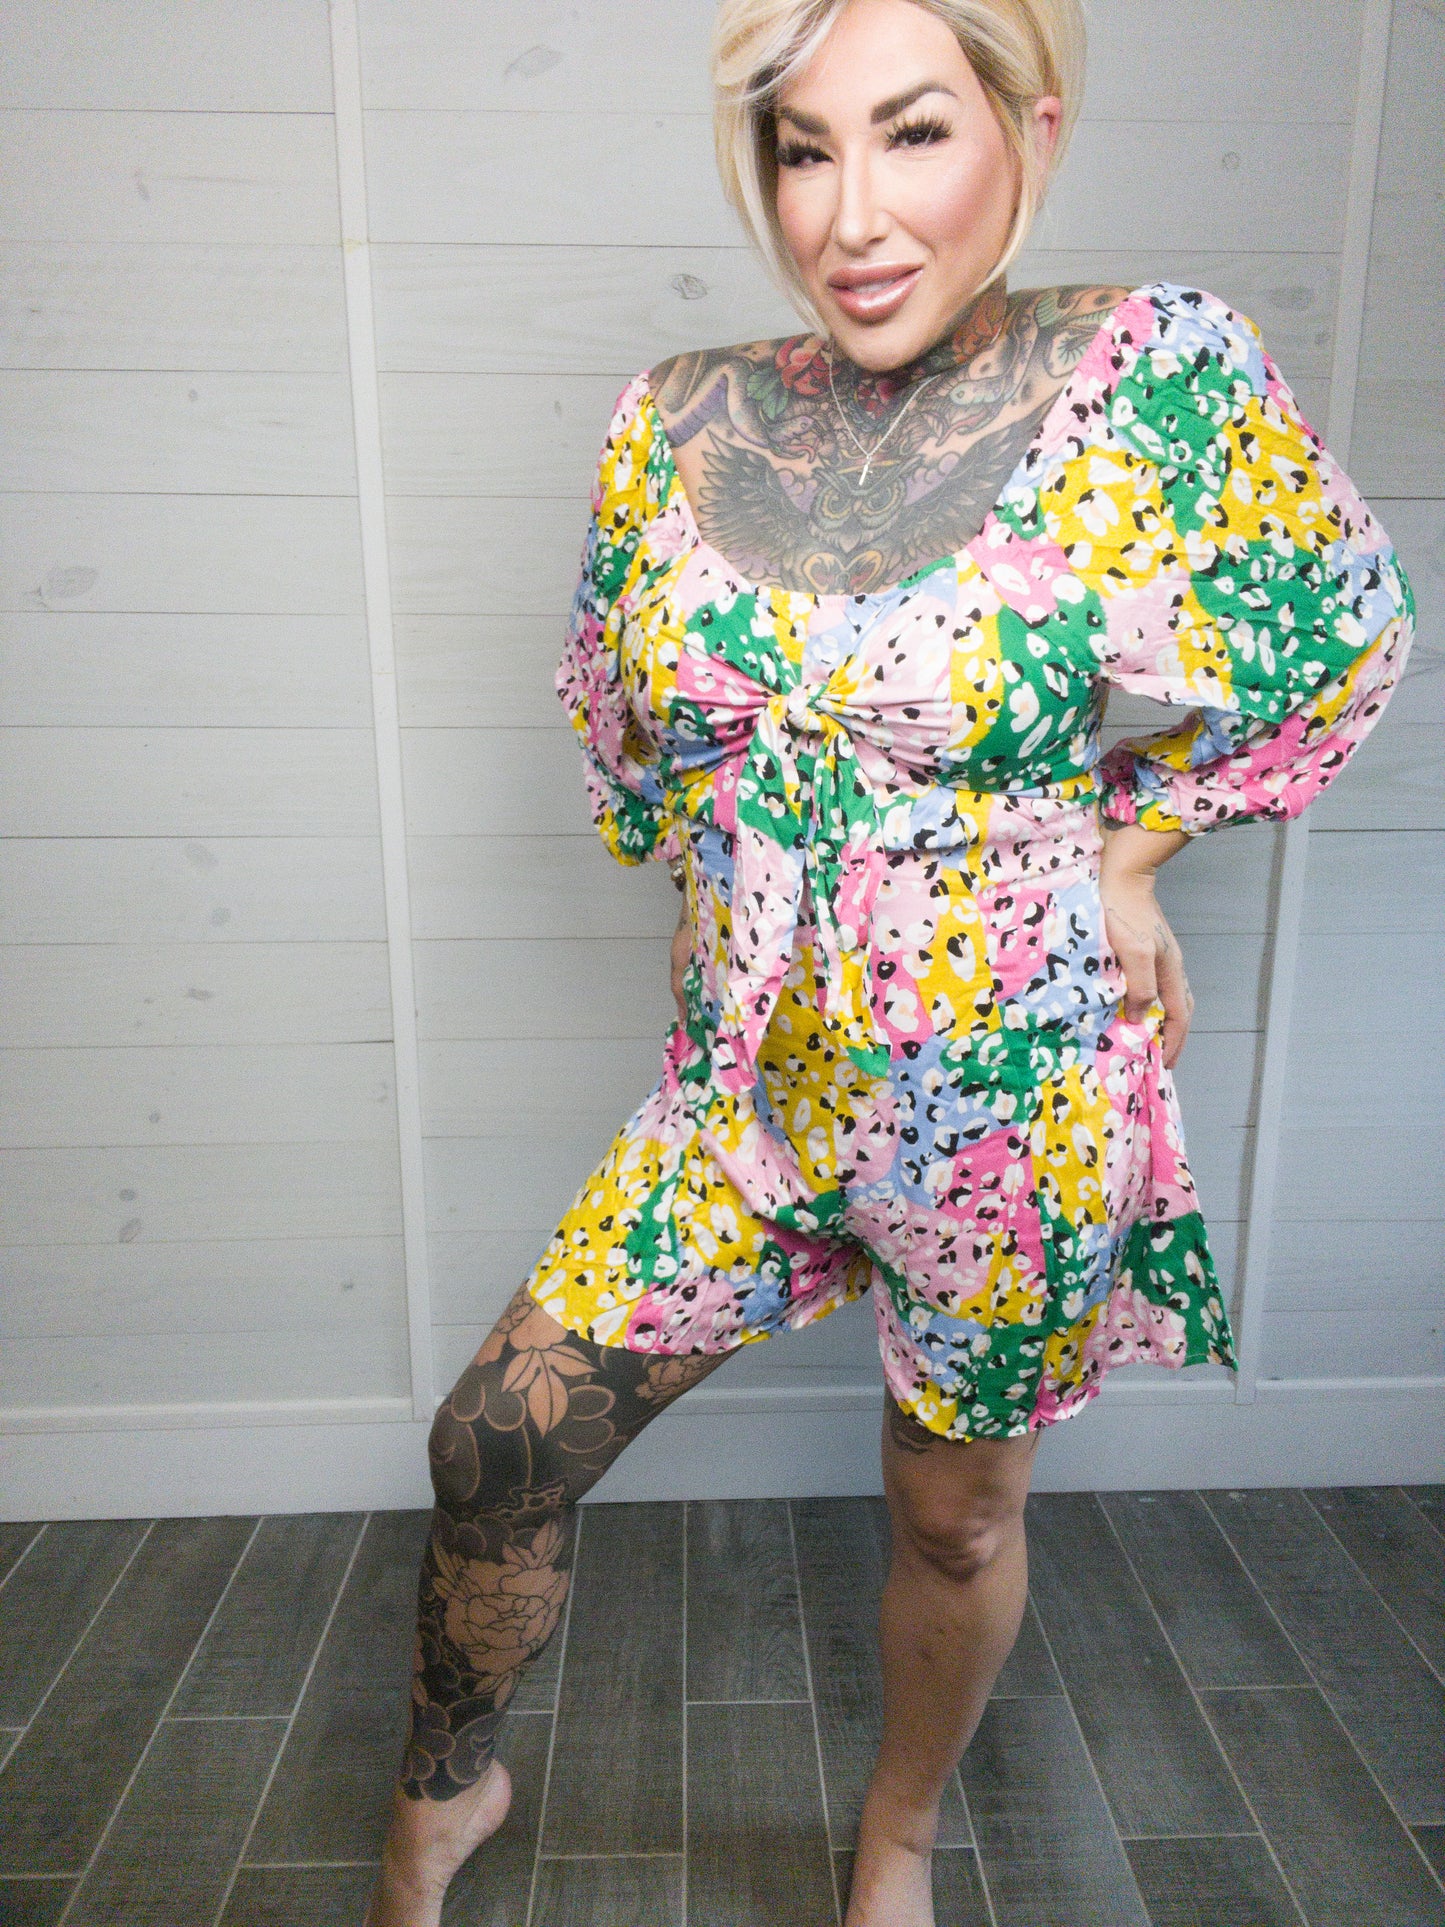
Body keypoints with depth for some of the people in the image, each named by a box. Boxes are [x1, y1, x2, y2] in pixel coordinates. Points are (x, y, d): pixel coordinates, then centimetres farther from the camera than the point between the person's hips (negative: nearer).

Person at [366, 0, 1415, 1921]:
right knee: (493, 1450, 8)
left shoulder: (1156, 374, -13)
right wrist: (760, 899, 10)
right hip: (745, 1085, 4)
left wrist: (1119, 839, 0)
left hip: (1015, 1104, -3)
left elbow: (1348, 639, 2)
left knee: (956, 1518, 18)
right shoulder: (679, 421, -2)